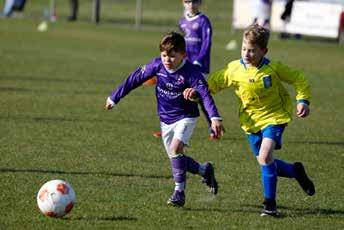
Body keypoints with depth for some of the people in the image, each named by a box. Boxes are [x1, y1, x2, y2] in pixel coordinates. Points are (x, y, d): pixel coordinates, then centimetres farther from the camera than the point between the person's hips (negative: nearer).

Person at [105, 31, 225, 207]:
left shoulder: (191, 72, -24)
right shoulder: (157, 65, -12)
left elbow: (205, 94, -33)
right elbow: (135, 79, -1)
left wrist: (215, 118, -47)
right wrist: (114, 98, 4)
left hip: (185, 117, -5)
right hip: (166, 119, 5)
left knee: (176, 148, -25)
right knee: (175, 159, 8)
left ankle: (179, 191, -15)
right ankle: (205, 170, 33)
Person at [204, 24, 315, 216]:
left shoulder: (274, 68, -14)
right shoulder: (234, 69, -8)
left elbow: (299, 79, -1)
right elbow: (213, 83, 3)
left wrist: (303, 101, -12)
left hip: (274, 117, -5)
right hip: (251, 121, 5)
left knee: (265, 156, -23)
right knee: (265, 162, 8)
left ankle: (270, 203, -13)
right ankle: (296, 171, 38)